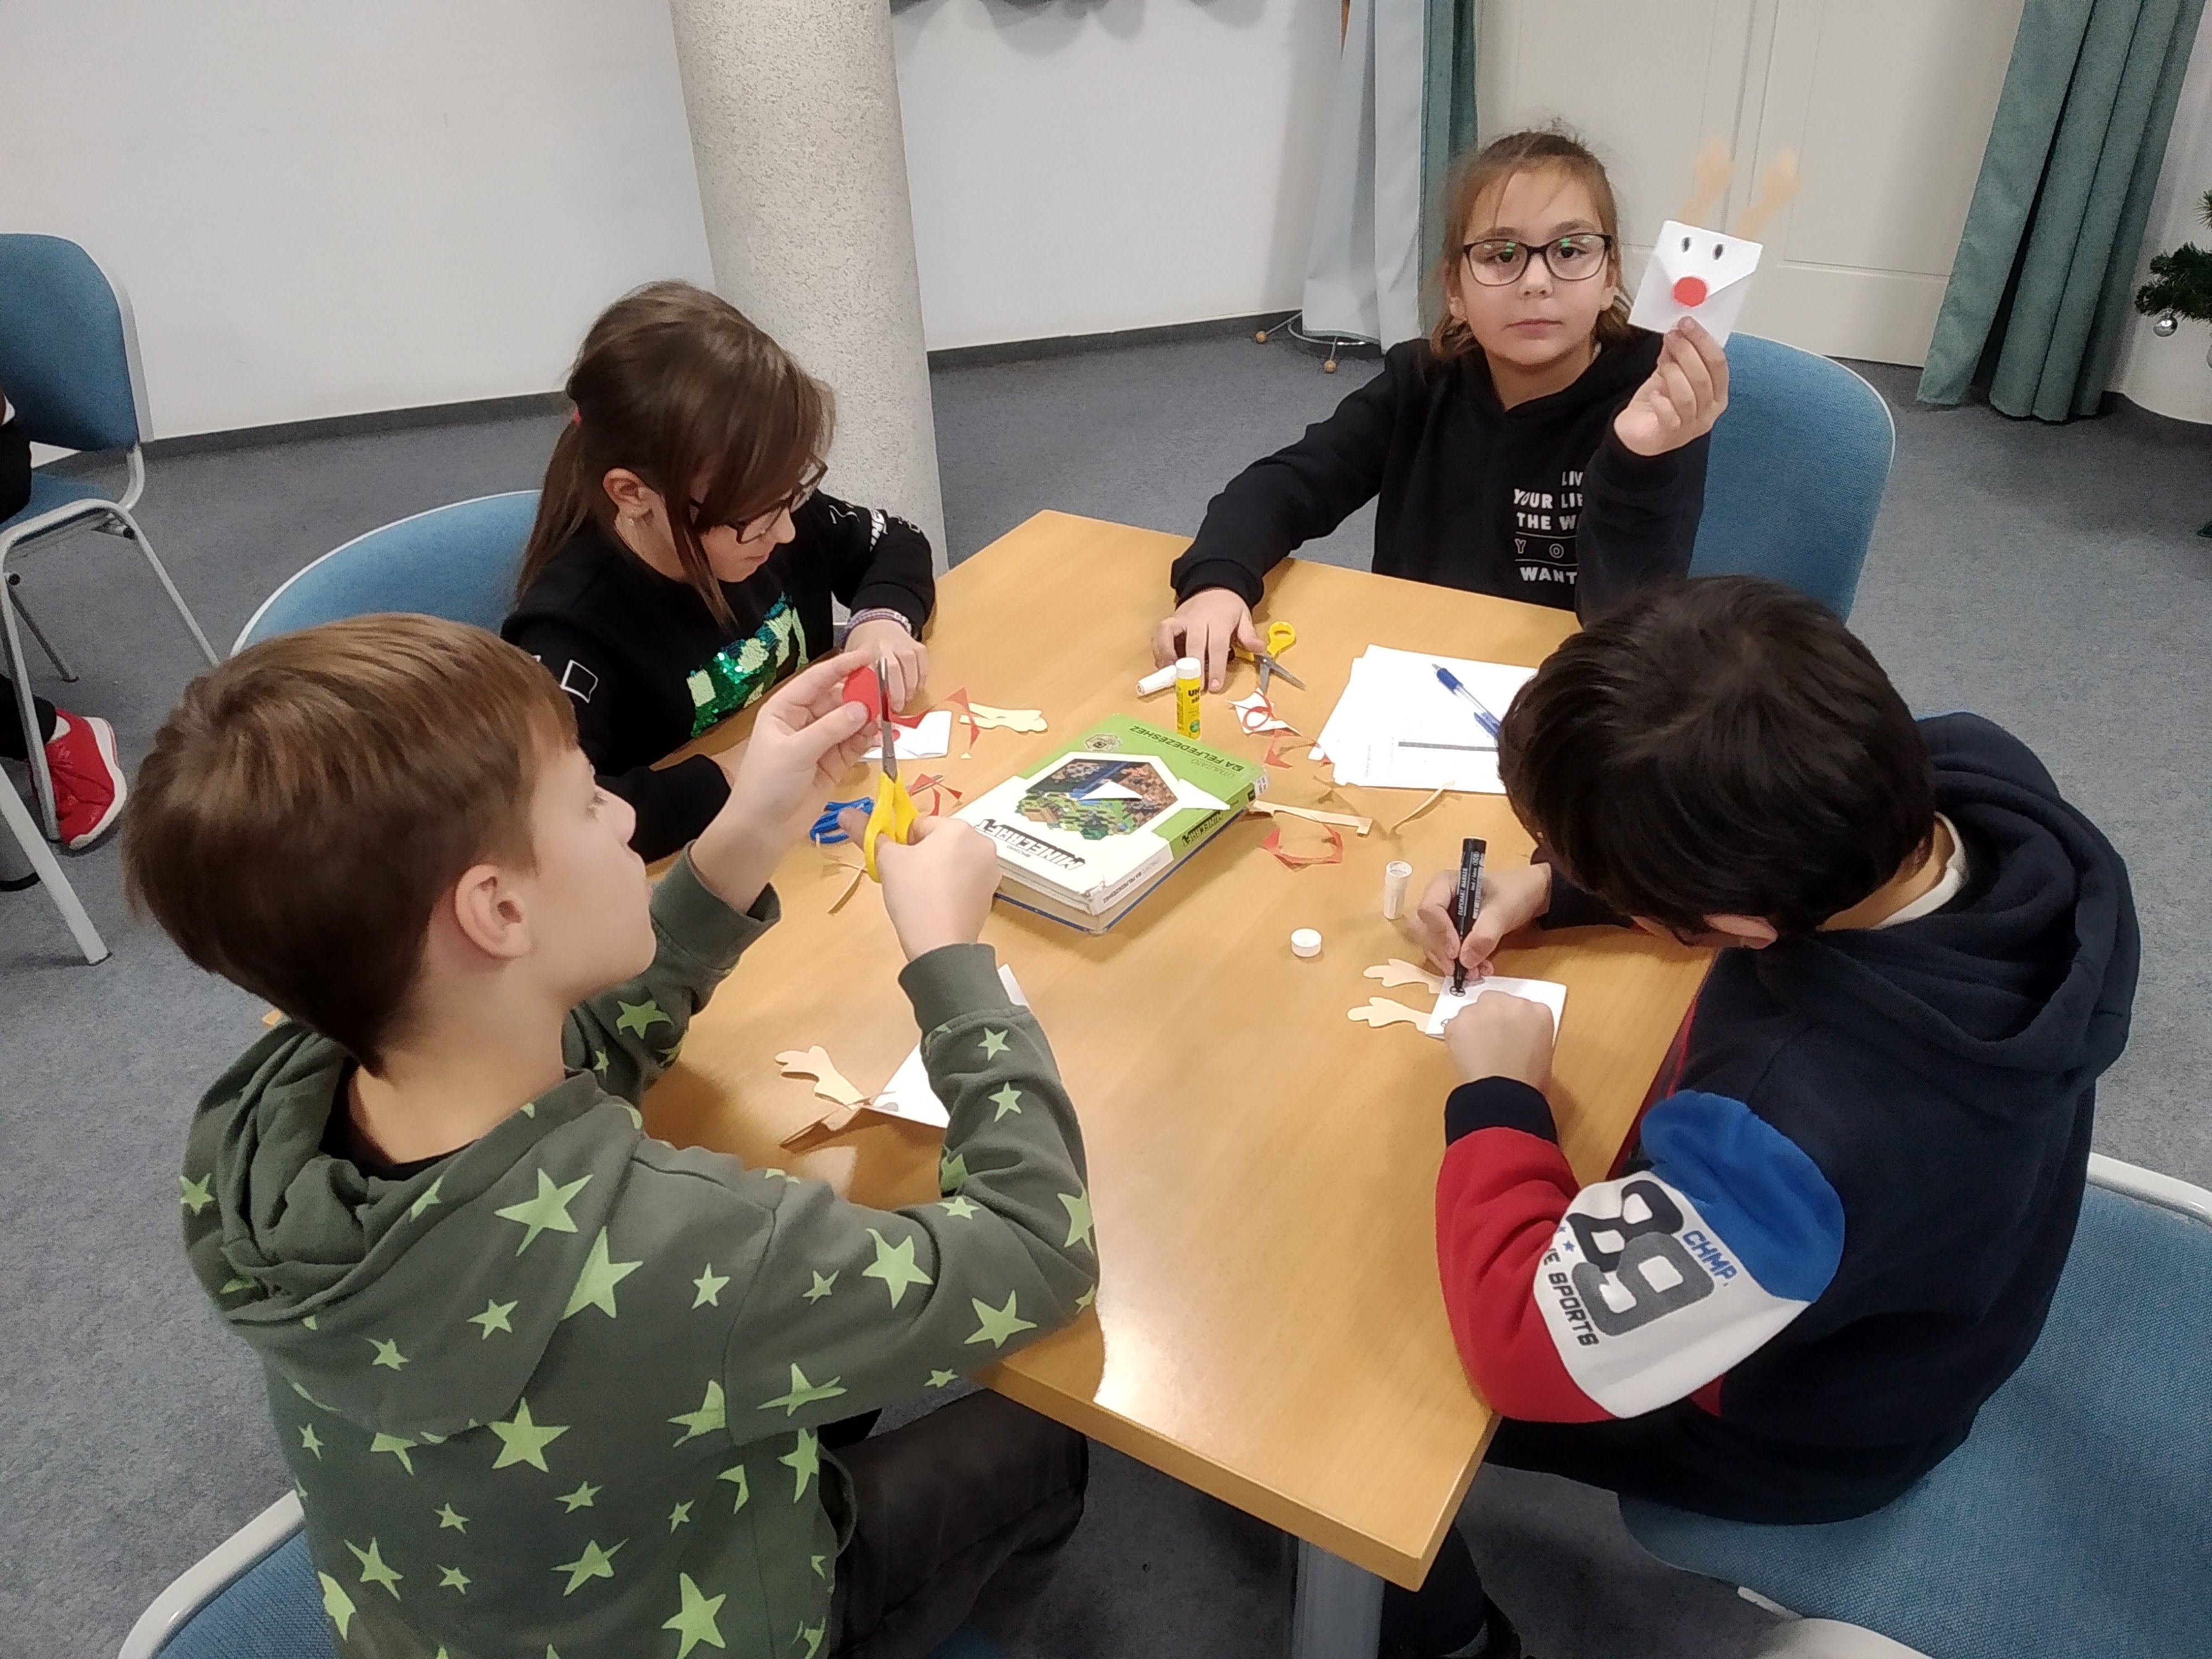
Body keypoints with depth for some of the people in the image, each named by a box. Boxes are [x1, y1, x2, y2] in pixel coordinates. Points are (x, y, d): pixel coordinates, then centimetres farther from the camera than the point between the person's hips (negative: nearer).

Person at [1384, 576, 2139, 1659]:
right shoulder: (1973, 775, -27)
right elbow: (1759, 827, -4)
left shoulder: (1812, 1131, -49)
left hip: (1788, 1414, -6)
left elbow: (1525, 1344, -37)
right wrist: (1552, 886, -11)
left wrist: (1496, 1101, -24)